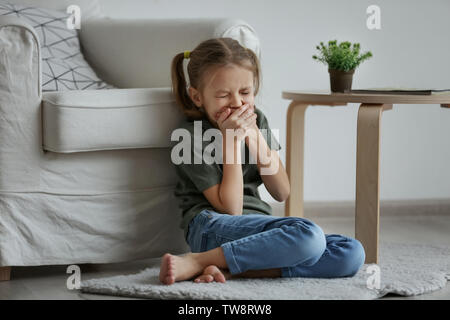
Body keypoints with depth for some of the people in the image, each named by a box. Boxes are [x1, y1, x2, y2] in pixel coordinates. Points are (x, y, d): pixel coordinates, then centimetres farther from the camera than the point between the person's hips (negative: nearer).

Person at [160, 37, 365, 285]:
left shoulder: (257, 120, 13)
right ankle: (196, 262, -27)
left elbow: (281, 193, 6)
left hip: (260, 225, 7)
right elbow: (231, 209, -11)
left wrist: (254, 136, -5)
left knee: (352, 254, -15)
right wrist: (231, 139, -14)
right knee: (308, 234, -32)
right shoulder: (193, 136, -6)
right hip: (212, 228, -7)